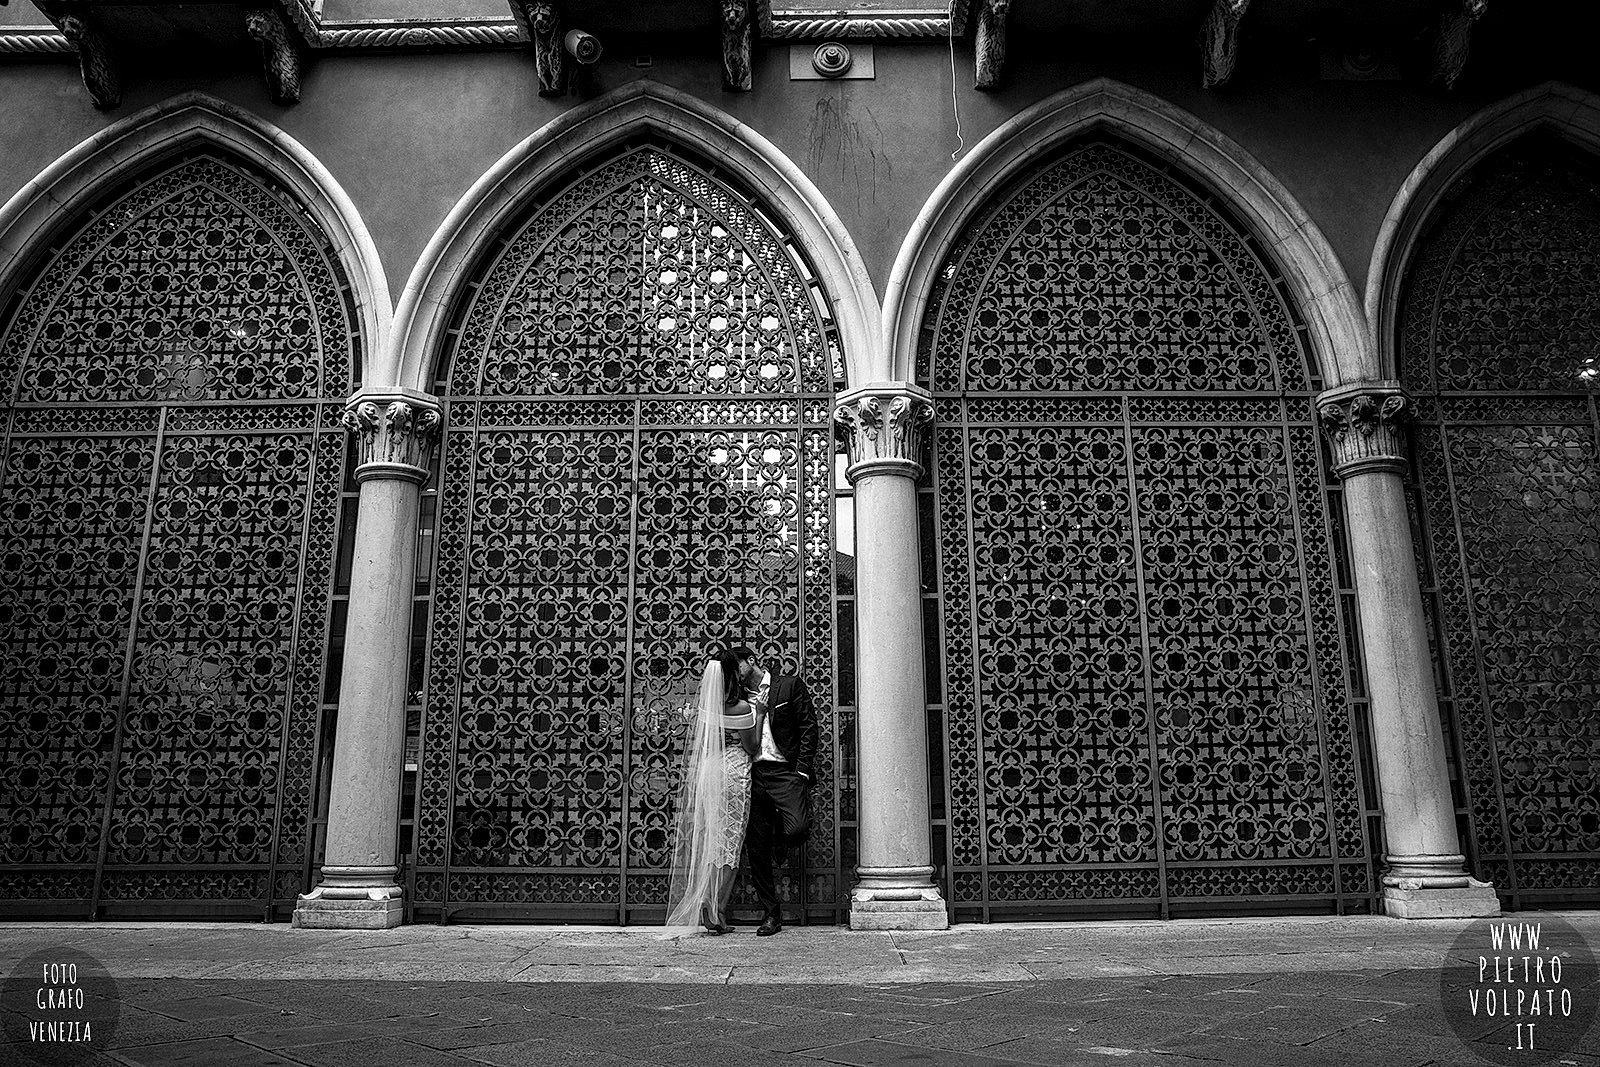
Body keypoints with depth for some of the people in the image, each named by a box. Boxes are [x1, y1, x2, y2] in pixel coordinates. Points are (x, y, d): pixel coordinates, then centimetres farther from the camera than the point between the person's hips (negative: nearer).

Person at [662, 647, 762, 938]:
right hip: (732, 776, -5)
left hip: (702, 774, 5)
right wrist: (758, 717, 3)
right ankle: (714, 917, 1)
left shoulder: (704, 703, 2)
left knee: (700, 844, 14)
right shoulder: (741, 708, -14)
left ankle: (690, 911, 20)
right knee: (726, 846, 3)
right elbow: (752, 748, -5)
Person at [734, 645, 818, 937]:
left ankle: (778, 841, 13)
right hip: (752, 774, 4)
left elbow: (808, 728, 0)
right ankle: (771, 914, 12)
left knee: (797, 829, -24)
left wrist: (801, 770, -8)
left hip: (784, 770, -4)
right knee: (756, 849, 0)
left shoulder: (790, 685, 6)